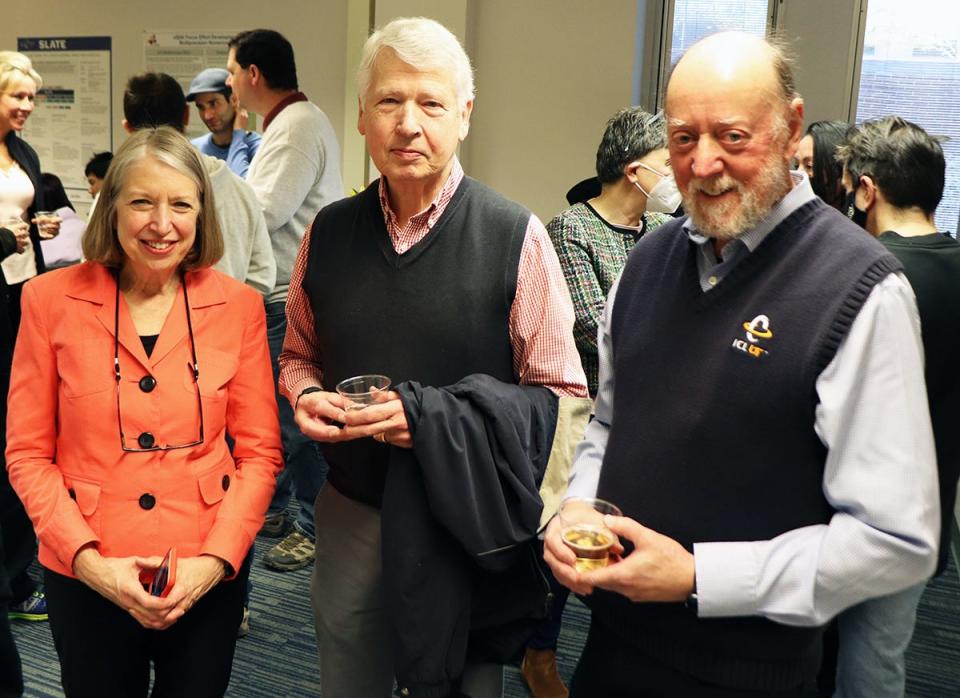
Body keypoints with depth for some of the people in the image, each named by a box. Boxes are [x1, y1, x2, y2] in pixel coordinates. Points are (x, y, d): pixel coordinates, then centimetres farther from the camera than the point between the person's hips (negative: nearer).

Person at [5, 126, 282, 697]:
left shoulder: (238, 305, -3)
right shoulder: (52, 299, -4)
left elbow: (260, 452, 0)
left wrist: (216, 559, -11)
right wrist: (88, 559, -12)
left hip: (207, 581, 1)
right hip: (87, 579, 0)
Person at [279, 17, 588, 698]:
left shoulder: (516, 238, -12)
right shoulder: (329, 233, 2)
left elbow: (561, 394, -9)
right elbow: (299, 354, 17)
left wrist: (431, 419, -20)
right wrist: (306, 394, -6)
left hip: (462, 521, -4)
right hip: (350, 513, 4)